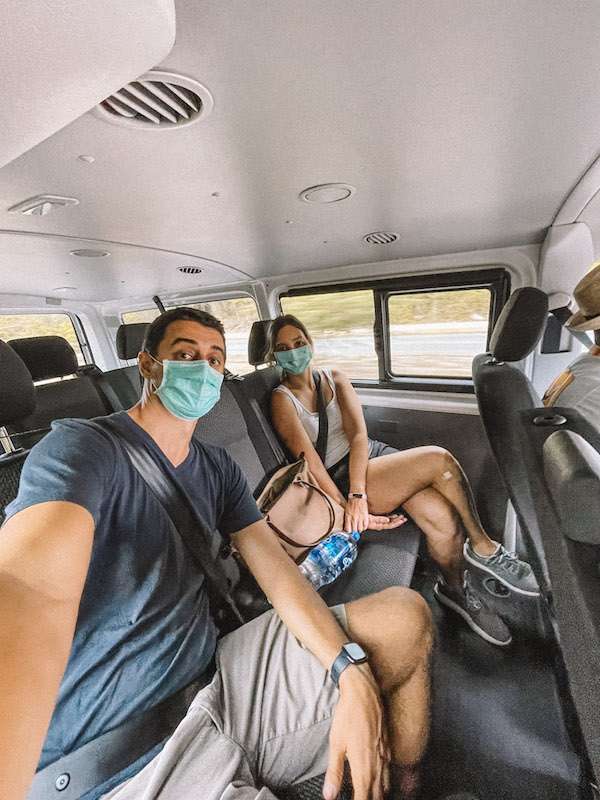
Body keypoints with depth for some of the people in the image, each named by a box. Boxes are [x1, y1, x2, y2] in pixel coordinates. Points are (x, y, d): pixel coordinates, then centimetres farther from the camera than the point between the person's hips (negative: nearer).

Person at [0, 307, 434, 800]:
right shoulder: (83, 447, -14)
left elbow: (275, 567, -1)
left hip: (214, 673, 6)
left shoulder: (218, 469, 6)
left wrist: (352, 672, -12)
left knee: (405, 615, -1)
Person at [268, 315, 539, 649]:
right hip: (339, 479, -4)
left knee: (444, 516, -20)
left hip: (374, 453, 5)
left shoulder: (335, 379, 9)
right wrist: (348, 504, -20)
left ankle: (455, 588, 11)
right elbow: (309, 461, -11)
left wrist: (357, 494, -17)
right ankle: (484, 549, 2)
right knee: (438, 458, -22)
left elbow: (358, 434, -4)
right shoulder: (282, 400, -2)